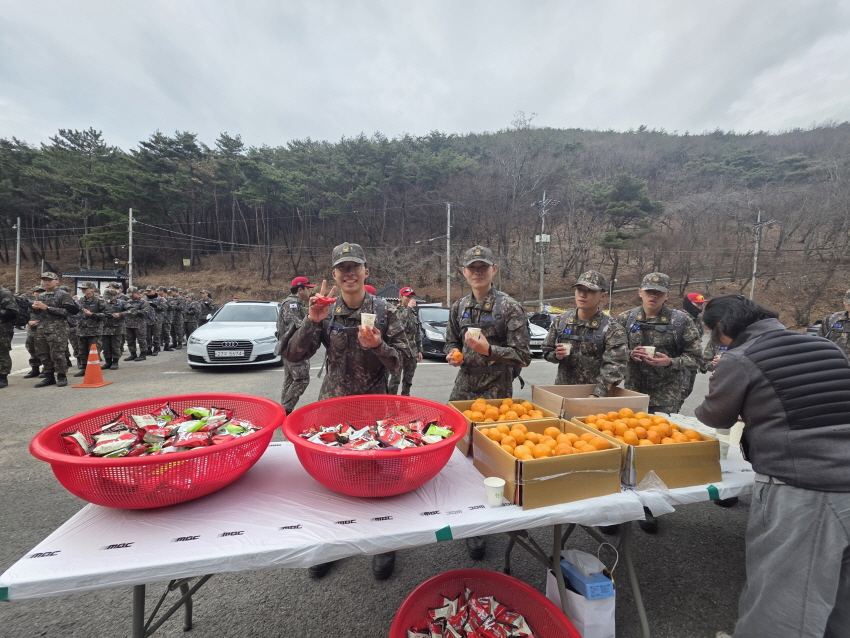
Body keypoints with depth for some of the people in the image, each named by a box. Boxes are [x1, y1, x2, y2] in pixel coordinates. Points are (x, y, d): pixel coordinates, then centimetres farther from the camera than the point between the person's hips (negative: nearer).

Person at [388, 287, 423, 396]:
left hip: (412, 350, 6)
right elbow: (400, 321, -26)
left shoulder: (415, 312, 14)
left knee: (408, 378, 12)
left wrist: (419, 350, 13)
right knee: (395, 378, -6)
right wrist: (408, 308, -18)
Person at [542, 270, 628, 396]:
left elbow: (614, 369, -22)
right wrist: (556, 355, -14)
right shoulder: (562, 321, -1)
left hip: (594, 392, -3)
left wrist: (595, 395, -34)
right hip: (562, 390, 3)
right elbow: (547, 351, 8)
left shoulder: (612, 330, -12)